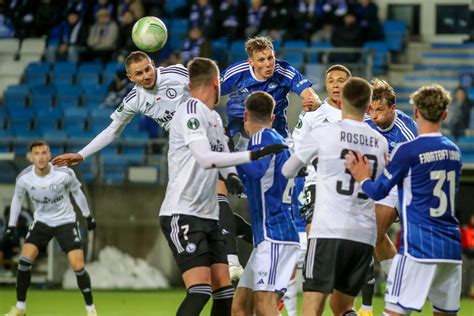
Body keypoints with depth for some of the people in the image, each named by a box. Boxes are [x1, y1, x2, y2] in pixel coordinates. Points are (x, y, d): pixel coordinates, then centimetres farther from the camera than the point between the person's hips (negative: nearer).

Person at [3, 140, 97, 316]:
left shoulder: (64, 174, -22)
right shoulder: (24, 178, -17)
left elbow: (76, 192, -1)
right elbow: (17, 198, 5)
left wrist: (88, 216, 7)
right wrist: (11, 225, 5)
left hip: (66, 222, -2)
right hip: (42, 222, 2)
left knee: (78, 267, -12)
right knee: (24, 260, -13)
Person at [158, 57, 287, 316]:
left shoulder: (214, 118, 16)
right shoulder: (190, 111, -12)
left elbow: (223, 157, 21)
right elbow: (205, 158, -24)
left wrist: (231, 176, -3)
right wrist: (254, 155, -27)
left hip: (208, 217, 9)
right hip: (182, 215, -9)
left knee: (224, 291, 5)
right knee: (200, 290, -19)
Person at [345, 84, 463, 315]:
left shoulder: (408, 151, -9)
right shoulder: (454, 151, 11)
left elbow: (379, 191, -4)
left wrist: (363, 179, 18)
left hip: (419, 246, -6)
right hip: (452, 248, 6)